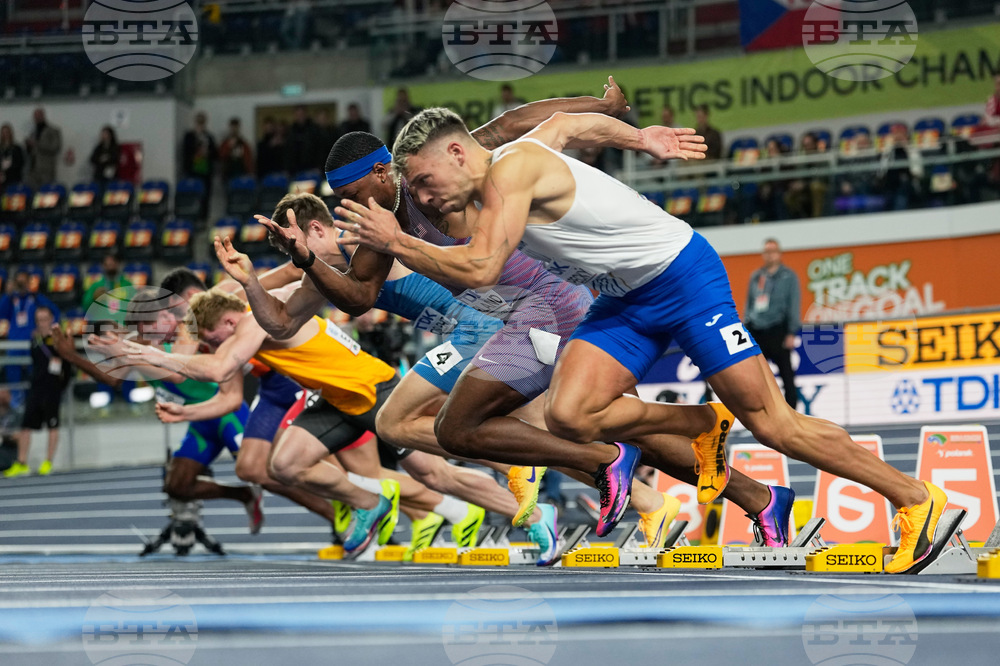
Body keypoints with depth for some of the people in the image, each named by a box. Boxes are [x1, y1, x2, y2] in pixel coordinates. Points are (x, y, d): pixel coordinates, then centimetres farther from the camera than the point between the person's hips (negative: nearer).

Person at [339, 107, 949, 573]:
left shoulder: (512, 168, -20)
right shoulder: (478, 198, 8)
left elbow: (479, 270, -29)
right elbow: (570, 122, 27)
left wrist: (396, 242, -21)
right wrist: (639, 138, 35)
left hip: (684, 274, -9)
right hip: (627, 300, 9)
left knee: (769, 421, -7)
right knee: (569, 415, -11)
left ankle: (916, 498, 6)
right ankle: (703, 427, 10)